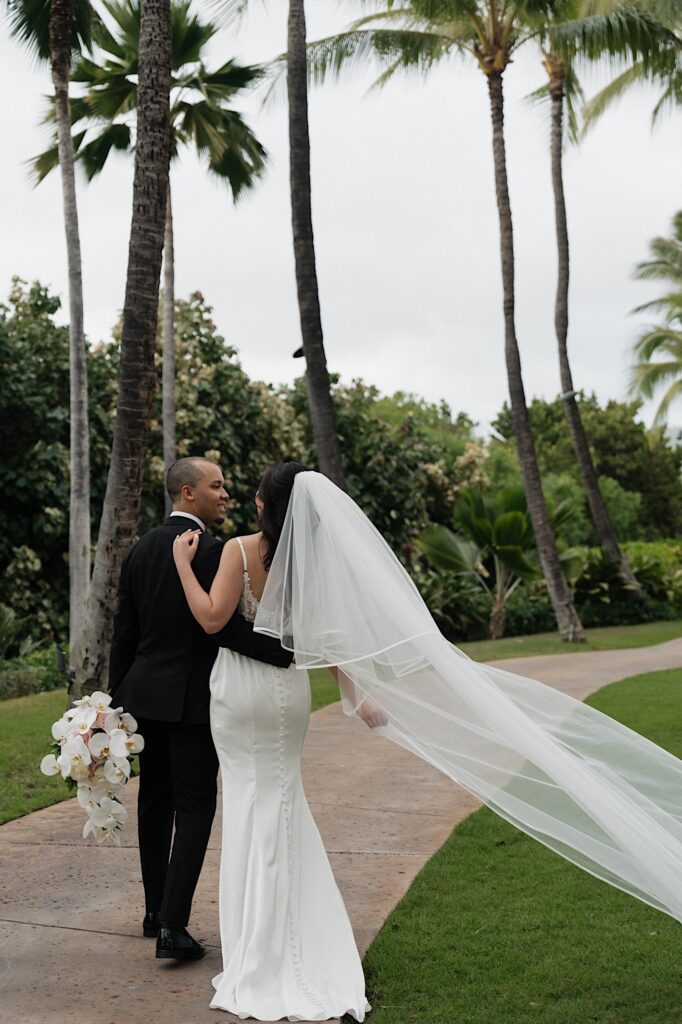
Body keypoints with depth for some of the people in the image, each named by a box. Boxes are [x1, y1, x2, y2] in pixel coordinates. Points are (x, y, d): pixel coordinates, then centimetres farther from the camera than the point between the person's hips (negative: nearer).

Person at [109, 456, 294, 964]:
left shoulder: (140, 549, 8)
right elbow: (223, 623, -24)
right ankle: (173, 926, -5)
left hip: (145, 694, 7)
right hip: (193, 699, -7)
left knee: (155, 802, 17)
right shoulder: (209, 550, -14)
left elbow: (124, 632, 11)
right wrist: (287, 653, -23)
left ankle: (156, 910, 28)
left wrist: (117, 696, 16)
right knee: (195, 808, -1)